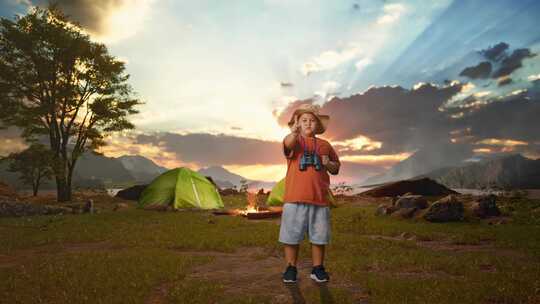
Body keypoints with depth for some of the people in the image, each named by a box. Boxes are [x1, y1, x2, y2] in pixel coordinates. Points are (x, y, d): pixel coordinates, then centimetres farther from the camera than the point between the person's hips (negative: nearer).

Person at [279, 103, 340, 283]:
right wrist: (294, 132, -47)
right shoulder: (295, 140, 2)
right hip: (295, 197, -3)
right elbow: (288, 144, -25)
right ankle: (290, 268, 20)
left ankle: (317, 269, 26)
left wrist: (328, 164, -3)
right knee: (292, 235, 5)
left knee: (319, 236, 10)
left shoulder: (325, 145, 13)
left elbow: (336, 169, 20)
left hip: (320, 198, 3)